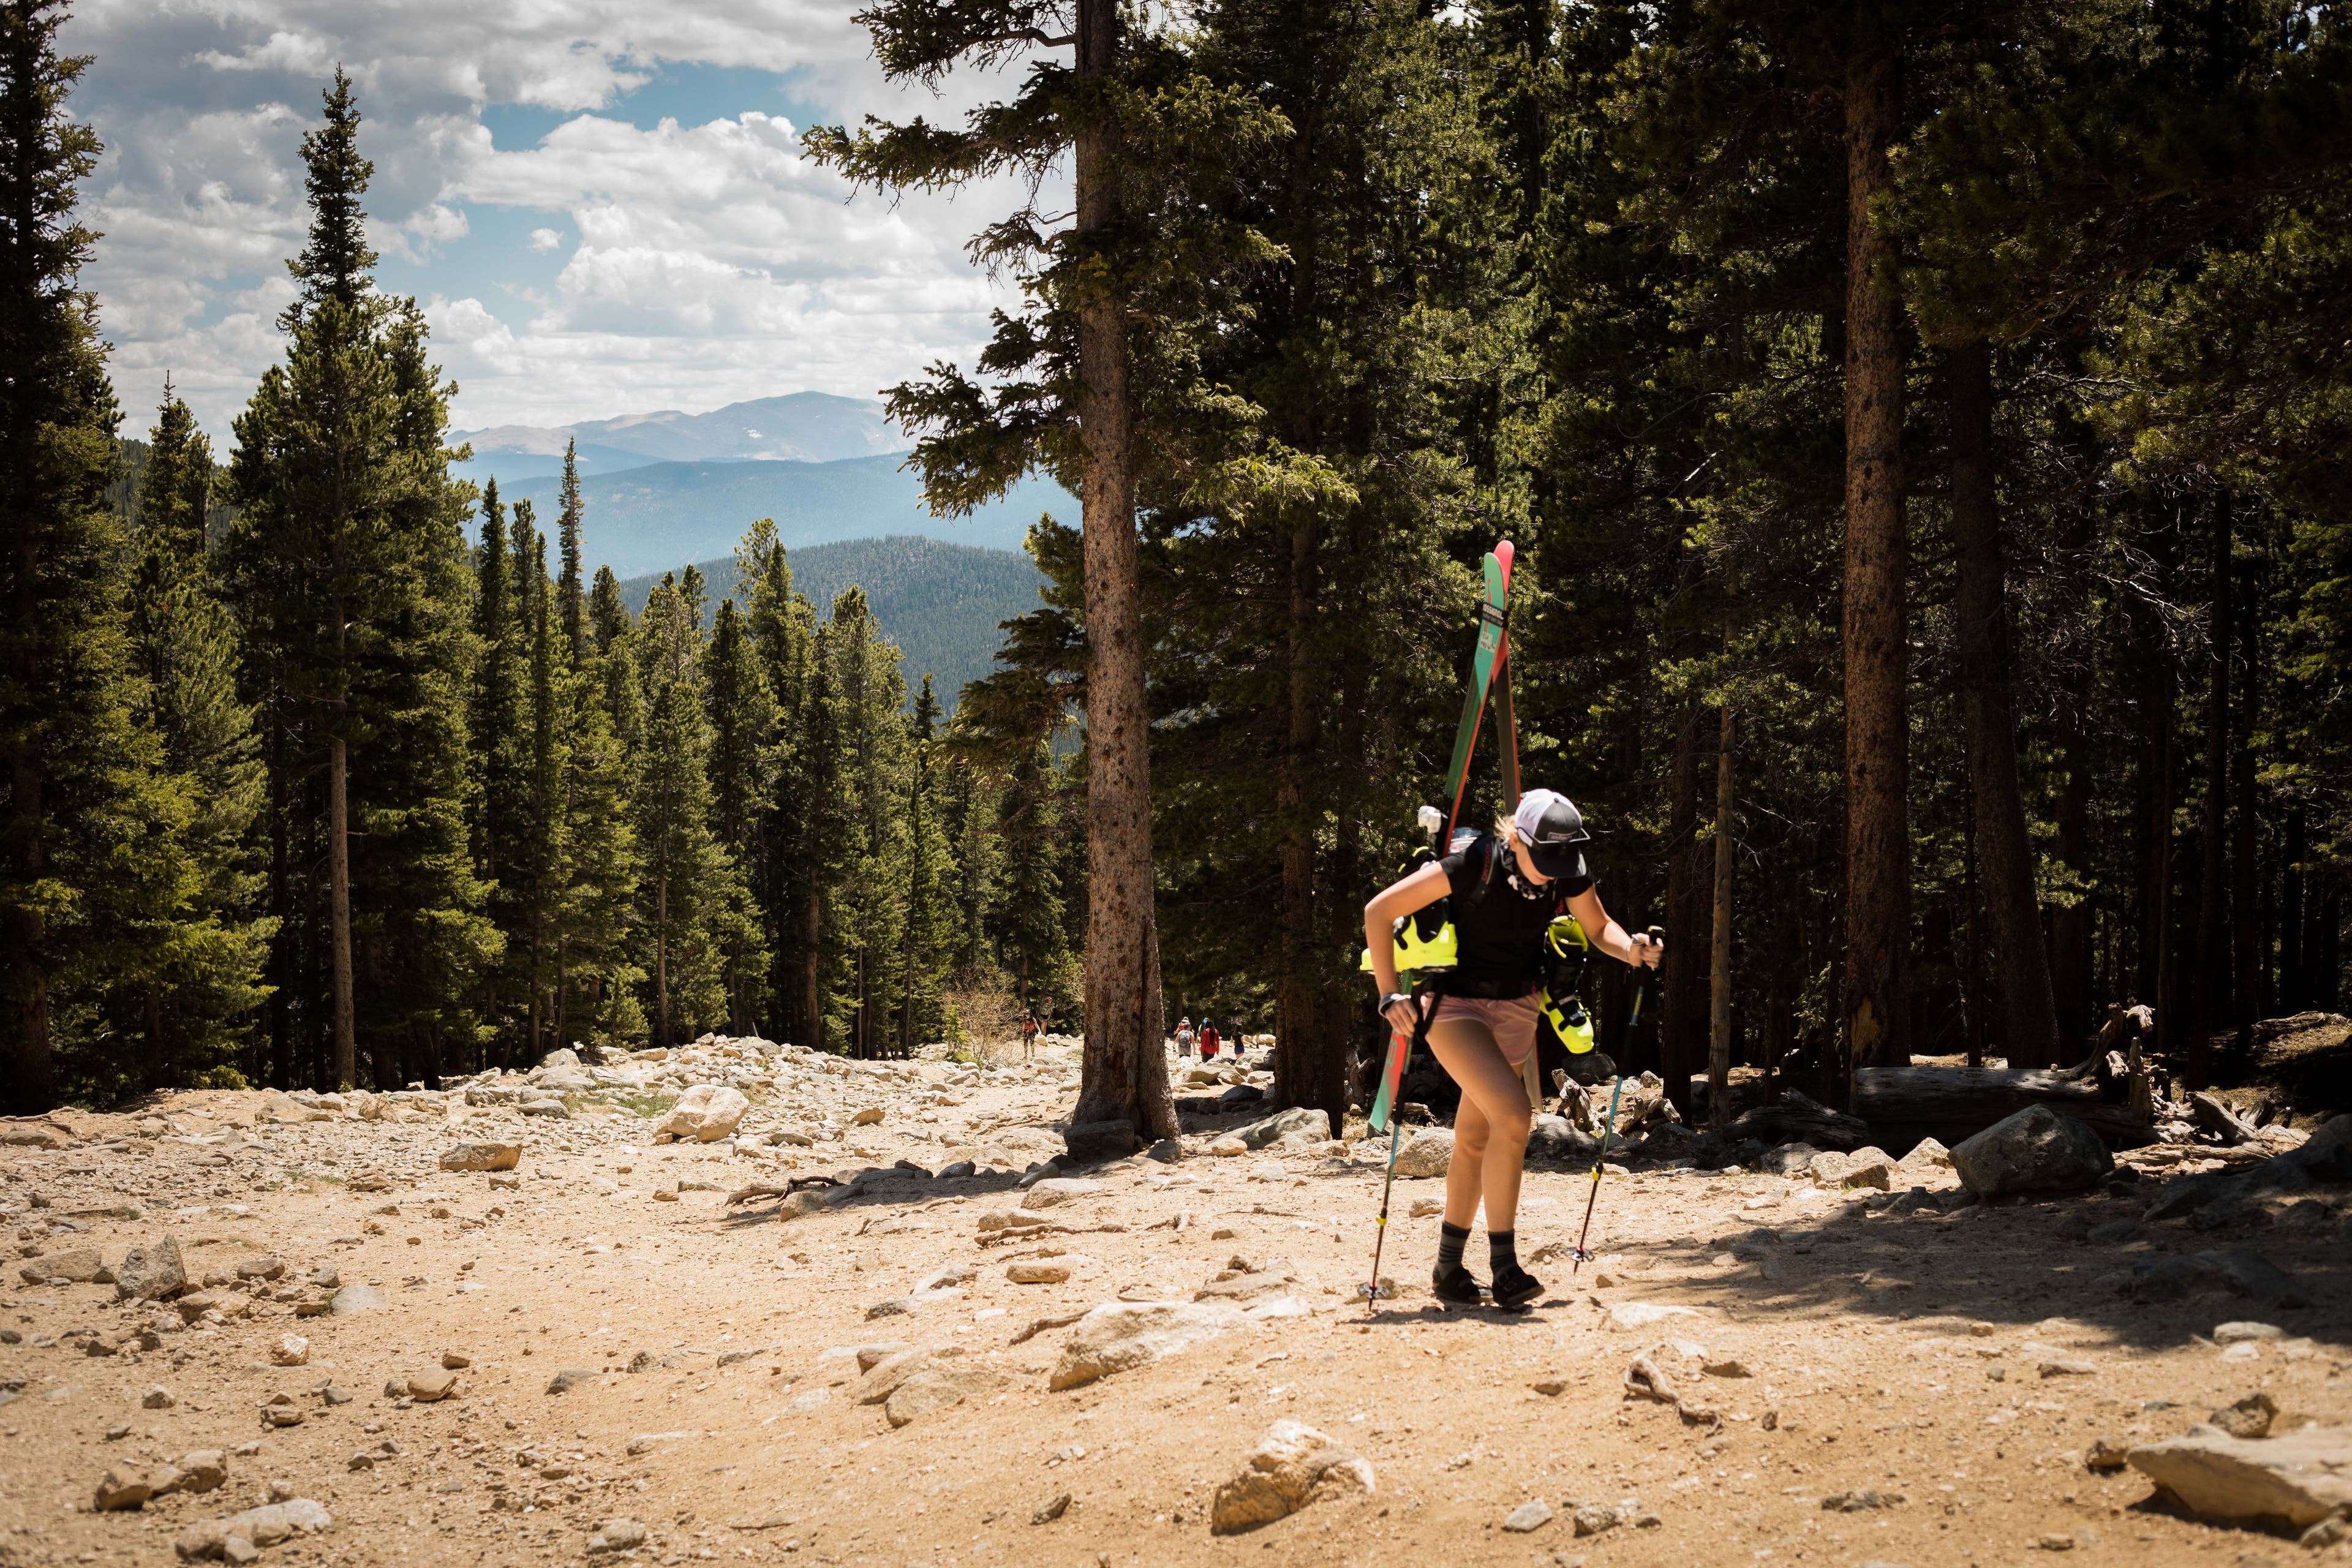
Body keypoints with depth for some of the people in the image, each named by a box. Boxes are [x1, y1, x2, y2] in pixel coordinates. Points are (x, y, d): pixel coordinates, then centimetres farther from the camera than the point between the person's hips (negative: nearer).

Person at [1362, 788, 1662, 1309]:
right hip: (1454, 1004, -5)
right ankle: (1504, 1267, -18)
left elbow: (1599, 929, 7)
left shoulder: (1569, 873, -12)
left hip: (1515, 1007, 6)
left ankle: (1449, 1268, 27)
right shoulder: (1473, 865, -27)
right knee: (1513, 1114, -23)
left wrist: (1633, 950, -15)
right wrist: (1390, 994, -26)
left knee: (1475, 1138, 14)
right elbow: (1378, 911, -22)